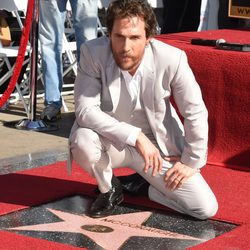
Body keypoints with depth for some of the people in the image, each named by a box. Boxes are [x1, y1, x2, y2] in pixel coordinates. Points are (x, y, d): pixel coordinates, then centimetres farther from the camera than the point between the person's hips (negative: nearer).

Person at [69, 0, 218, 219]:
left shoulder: (171, 59, -23)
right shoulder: (93, 53, -23)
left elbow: (196, 113, -11)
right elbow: (85, 110, -26)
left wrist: (192, 162, -4)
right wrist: (135, 136, -33)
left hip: (158, 144, 1)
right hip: (111, 141, 0)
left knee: (206, 208, -11)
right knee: (82, 140, -35)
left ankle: (143, 185, 17)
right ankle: (109, 189, -1)